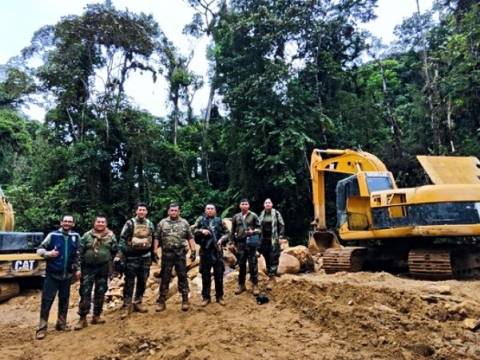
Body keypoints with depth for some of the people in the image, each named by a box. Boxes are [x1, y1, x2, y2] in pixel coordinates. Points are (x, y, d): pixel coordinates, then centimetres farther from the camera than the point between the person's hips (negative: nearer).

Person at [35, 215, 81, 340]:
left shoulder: (76, 237, 3)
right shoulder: (53, 235, -5)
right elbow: (39, 249, -1)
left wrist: (77, 269, 10)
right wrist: (48, 253, -21)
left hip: (67, 275, 3)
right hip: (52, 274, -3)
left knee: (64, 300, 12)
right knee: (47, 300, -3)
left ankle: (61, 324, 24)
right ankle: (42, 327, 4)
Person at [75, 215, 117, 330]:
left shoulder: (110, 236, 0)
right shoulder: (87, 235, -2)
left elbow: (114, 251, 7)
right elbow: (80, 251, 0)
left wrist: (109, 261, 6)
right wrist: (79, 267, -3)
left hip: (103, 268, 1)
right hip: (88, 267, -1)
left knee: (100, 292, 9)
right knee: (85, 292, -2)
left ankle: (96, 316, 21)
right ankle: (82, 318, 6)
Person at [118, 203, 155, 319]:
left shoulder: (150, 224, 8)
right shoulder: (130, 223, -5)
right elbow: (122, 239, -8)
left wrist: (153, 254, 17)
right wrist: (119, 254, -15)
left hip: (145, 257, 4)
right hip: (132, 256, -4)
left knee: (142, 281, 10)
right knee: (129, 281, -2)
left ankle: (137, 303, 22)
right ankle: (127, 305, 5)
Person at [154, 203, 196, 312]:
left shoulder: (184, 223, 5)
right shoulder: (162, 223, 5)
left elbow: (190, 238, 5)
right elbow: (157, 238, 5)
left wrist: (193, 251, -1)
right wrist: (155, 251, -2)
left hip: (180, 254, 0)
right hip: (167, 254, 0)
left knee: (182, 277, 4)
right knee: (165, 278, 5)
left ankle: (185, 300, 14)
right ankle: (161, 300, 15)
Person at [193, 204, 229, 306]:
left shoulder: (219, 221, 7)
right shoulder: (201, 220, 5)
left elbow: (226, 233, 10)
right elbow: (193, 230, 1)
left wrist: (222, 239, -8)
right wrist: (201, 231, -16)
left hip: (217, 250, 1)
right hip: (205, 250, -1)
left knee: (219, 275, 7)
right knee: (205, 275, 7)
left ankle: (219, 296, 20)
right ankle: (206, 297, 18)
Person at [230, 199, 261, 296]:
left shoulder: (253, 216, 1)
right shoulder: (236, 217, 8)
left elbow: (259, 227, 4)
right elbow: (233, 231, 13)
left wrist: (254, 231, -16)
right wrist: (233, 242, 10)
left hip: (251, 242, -2)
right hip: (240, 243, 3)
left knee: (253, 265, 0)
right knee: (241, 265, 10)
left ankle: (255, 285, 8)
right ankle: (241, 285, 20)